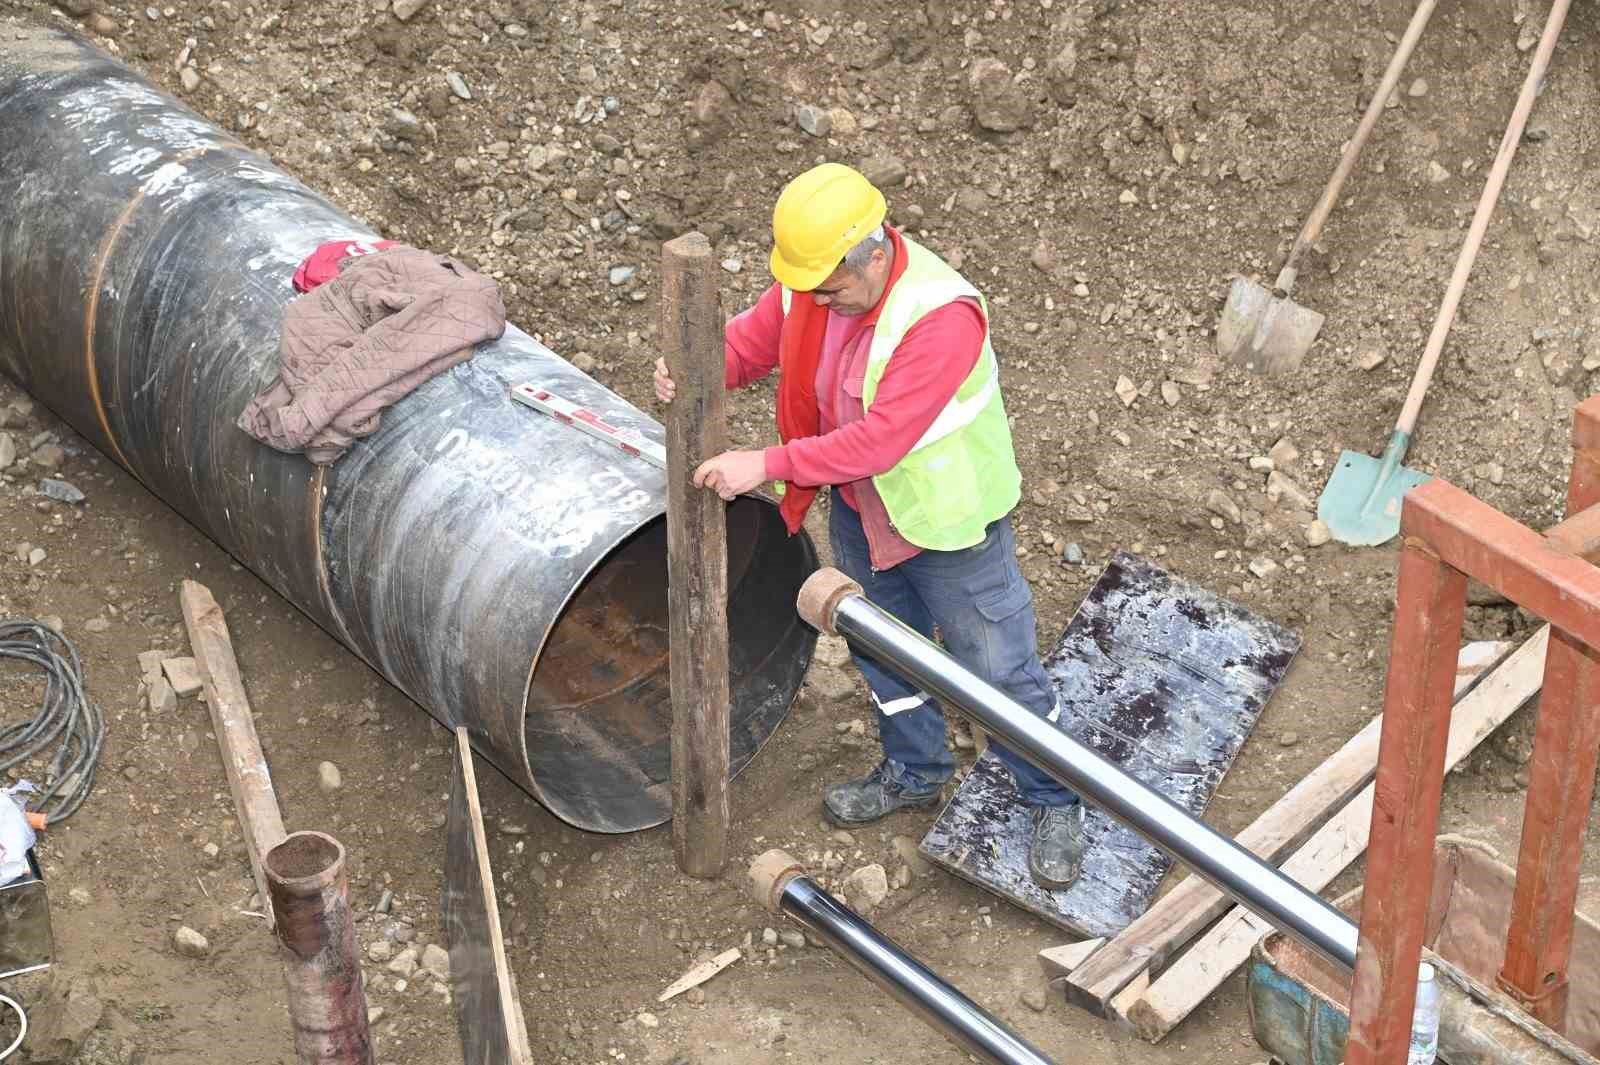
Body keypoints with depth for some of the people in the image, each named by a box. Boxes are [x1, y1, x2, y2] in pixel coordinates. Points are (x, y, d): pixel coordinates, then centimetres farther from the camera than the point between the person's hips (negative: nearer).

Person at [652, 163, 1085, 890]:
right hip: (860, 509, 7)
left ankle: (1055, 804, 29)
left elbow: (878, 438, -38)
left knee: (999, 672, 8)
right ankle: (913, 773, 49)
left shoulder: (942, 318, -36)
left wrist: (768, 466, -38)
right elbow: (753, 338, -1)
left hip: (945, 520, -7)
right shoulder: (813, 281, -14)